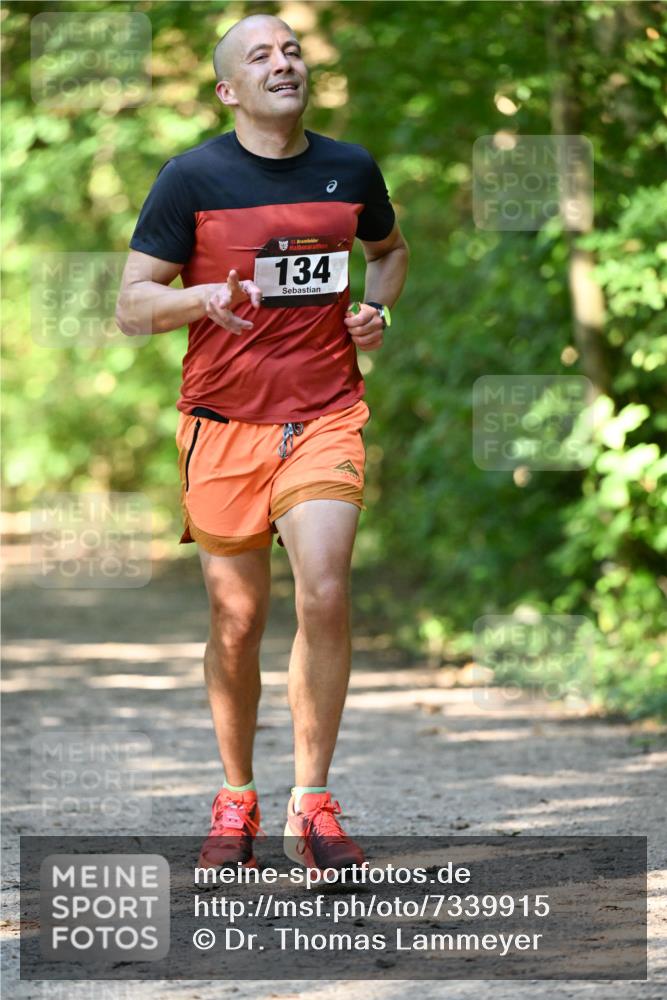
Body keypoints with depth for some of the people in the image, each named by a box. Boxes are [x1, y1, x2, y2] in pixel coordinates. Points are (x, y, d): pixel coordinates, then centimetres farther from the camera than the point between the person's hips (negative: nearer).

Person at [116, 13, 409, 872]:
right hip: (224, 421, -1)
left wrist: (376, 306, 7)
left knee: (325, 594, -16)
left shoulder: (350, 170, 7)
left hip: (325, 415, 1)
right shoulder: (192, 178, -3)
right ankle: (235, 801, 23)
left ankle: (311, 807, -5)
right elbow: (131, 306, -3)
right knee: (236, 621, 4)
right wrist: (201, 297, -23)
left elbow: (389, 248, 28)